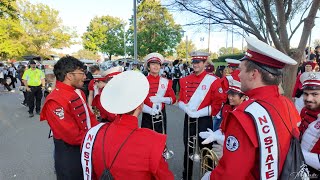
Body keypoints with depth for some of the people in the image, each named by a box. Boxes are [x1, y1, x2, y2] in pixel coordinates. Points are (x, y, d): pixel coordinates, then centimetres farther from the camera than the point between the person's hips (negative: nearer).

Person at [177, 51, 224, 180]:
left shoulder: (213, 80, -9)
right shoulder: (185, 80, 6)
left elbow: (217, 104, -11)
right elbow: (181, 100, 9)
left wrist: (198, 113, -16)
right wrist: (186, 109, -13)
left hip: (204, 120, -4)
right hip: (188, 119, 5)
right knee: (188, 149, 16)